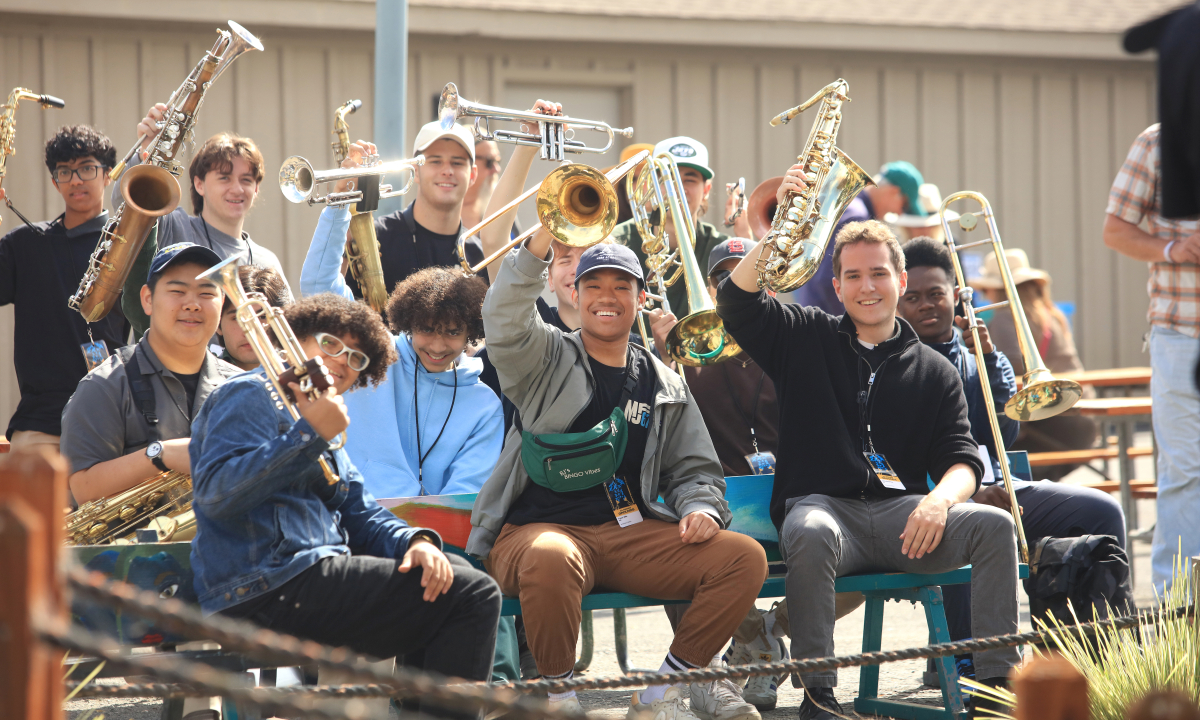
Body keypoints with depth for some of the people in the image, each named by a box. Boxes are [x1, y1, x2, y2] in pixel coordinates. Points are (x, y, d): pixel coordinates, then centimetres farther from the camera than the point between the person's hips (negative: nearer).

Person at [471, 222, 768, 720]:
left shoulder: (664, 388, 20)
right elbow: (504, 322, -13)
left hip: (631, 532, 4)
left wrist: (700, 508, -2)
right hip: (540, 529, -4)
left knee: (745, 558, -16)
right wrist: (543, 241, -27)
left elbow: (694, 470, 23)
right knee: (551, 559, -42)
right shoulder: (546, 359, 8)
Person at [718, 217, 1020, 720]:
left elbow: (962, 460, 8)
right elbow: (736, 302, 1)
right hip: (824, 503, -2)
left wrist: (941, 498, -15)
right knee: (811, 533, -39)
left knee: (993, 525, -25)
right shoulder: (805, 339, 17)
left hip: (903, 511, 2)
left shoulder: (934, 371, 18)